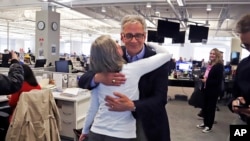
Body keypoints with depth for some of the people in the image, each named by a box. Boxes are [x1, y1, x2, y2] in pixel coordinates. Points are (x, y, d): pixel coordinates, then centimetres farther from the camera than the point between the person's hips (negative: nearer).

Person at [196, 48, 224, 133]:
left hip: (213, 91, -8)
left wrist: (206, 81, -20)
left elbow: (218, 81, -20)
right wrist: (203, 78, 2)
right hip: (206, 89, 8)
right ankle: (205, 123, 28)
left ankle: (209, 126, 16)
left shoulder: (219, 66, -14)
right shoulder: (209, 64, 11)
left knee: (211, 108, 4)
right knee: (205, 107, 13)